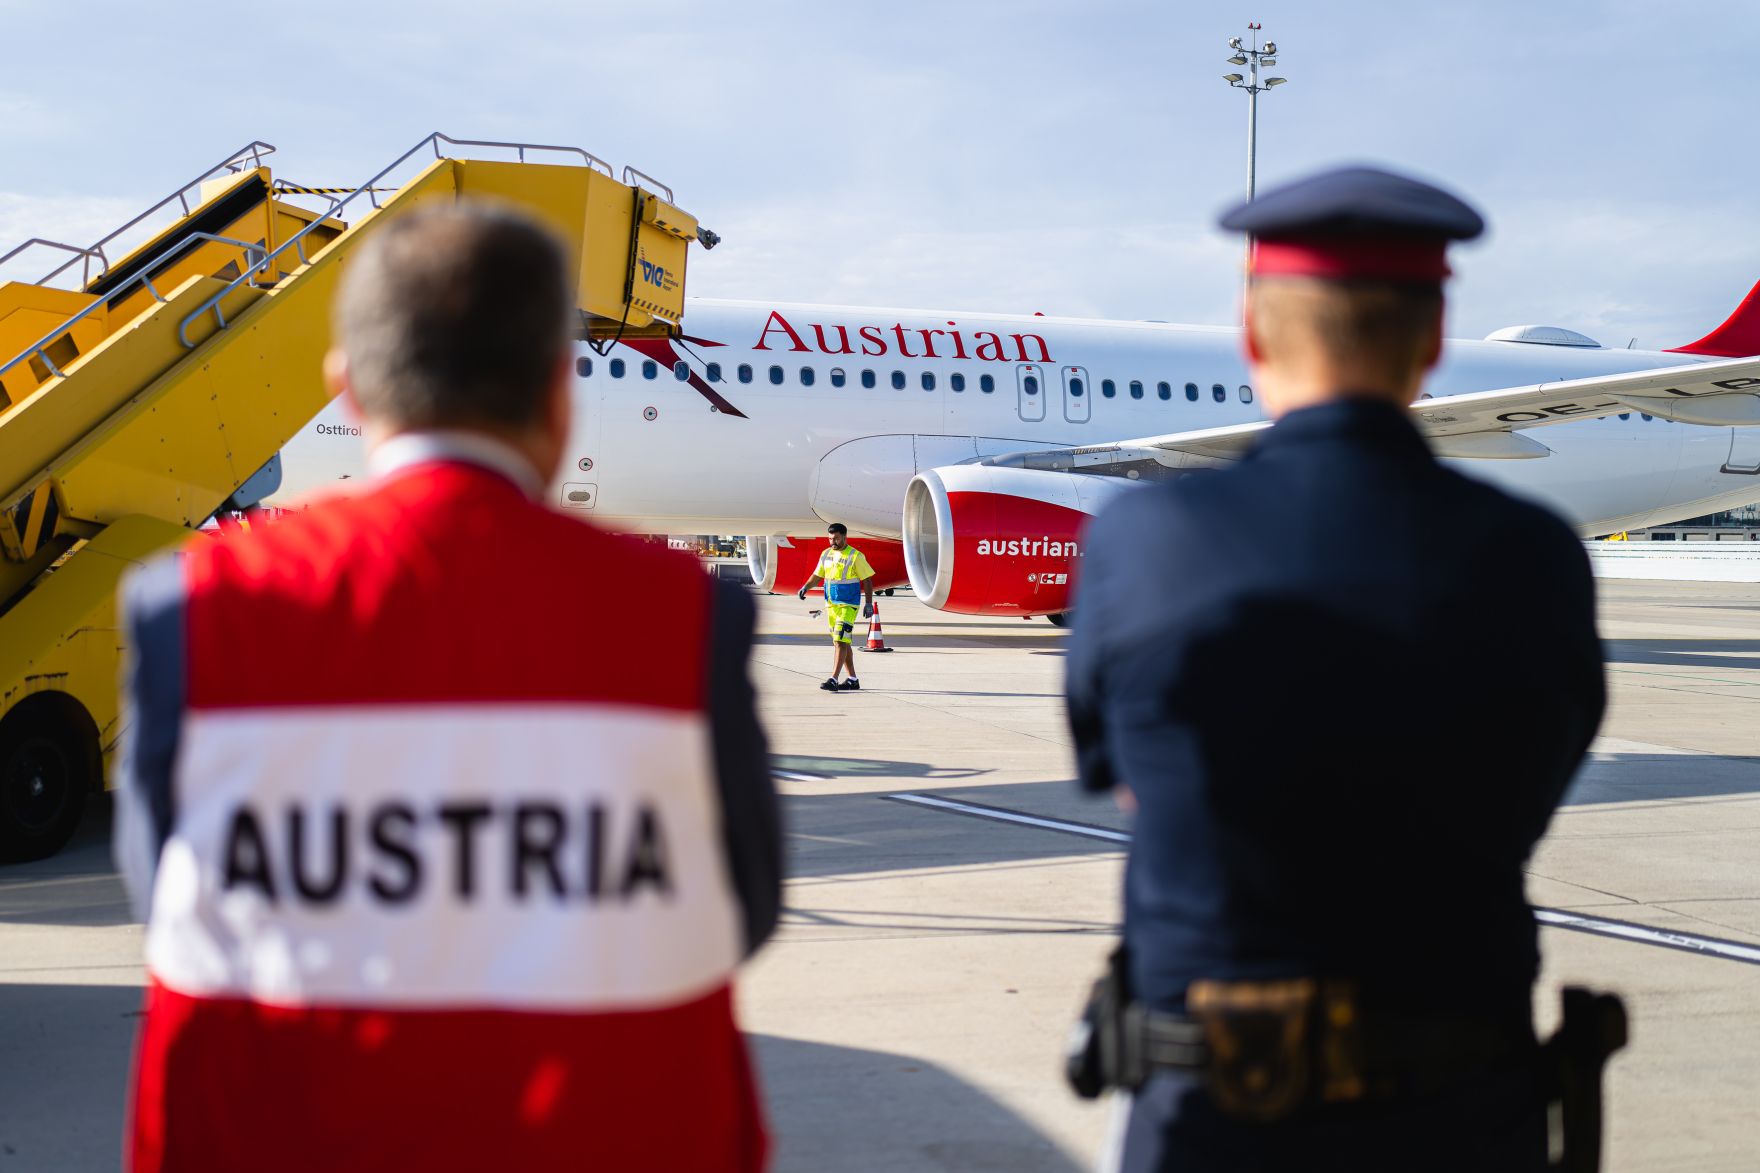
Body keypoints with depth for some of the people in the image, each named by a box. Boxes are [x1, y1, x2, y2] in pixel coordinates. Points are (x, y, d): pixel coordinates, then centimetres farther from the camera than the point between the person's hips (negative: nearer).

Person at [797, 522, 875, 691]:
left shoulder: (856, 556, -8)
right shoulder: (826, 554, 9)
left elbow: (867, 580, -6)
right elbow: (817, 576, 15)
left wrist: (868, 603, -10)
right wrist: (806, 587, -4)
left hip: (848, 605, -7)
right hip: (831, 604, 7)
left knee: (840, 641, -14)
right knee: (842, 642, 11)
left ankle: (833, 680, -18)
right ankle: (853, 679, 20)